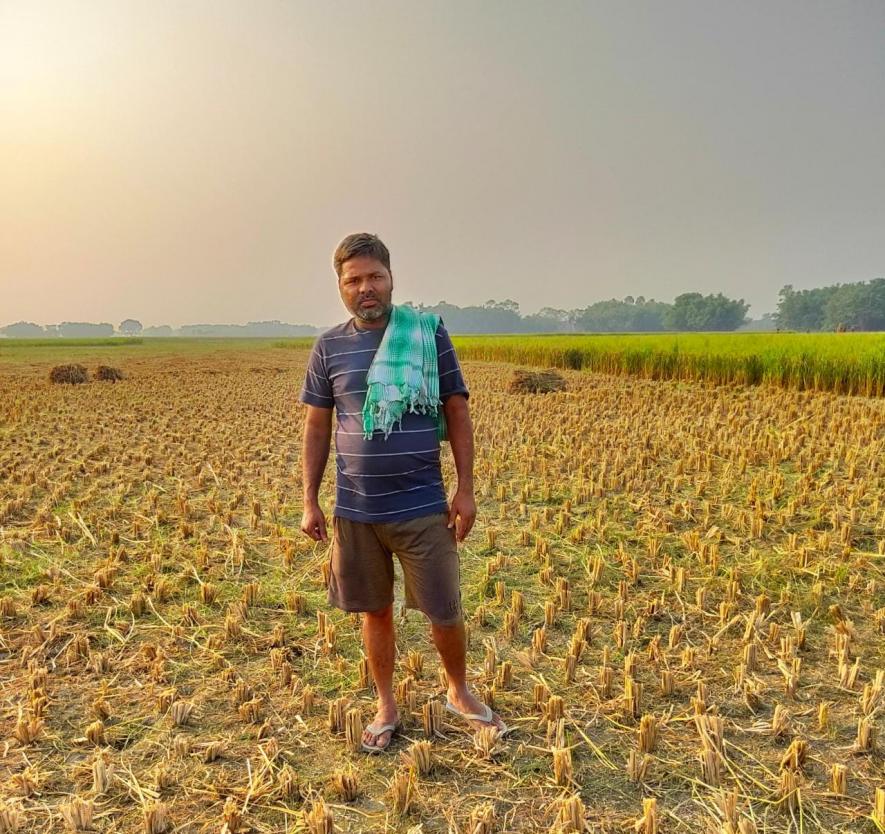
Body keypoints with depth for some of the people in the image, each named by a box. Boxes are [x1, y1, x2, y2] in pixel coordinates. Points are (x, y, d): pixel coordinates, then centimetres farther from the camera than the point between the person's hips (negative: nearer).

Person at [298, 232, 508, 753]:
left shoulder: (429, 333, -3)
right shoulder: (329, 348, 3)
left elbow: (457, 414, 0)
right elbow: (317, 427, 9)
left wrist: (466, 490, -4)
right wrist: (310, 502, 5)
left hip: (423, 507, -2)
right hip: (356, 510, 2)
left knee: (445, 612, 7)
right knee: (375, 610, 14)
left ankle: (460, 692, 36)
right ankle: (387, 707, 35)